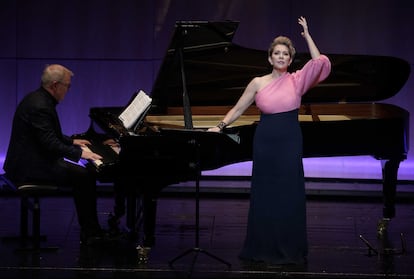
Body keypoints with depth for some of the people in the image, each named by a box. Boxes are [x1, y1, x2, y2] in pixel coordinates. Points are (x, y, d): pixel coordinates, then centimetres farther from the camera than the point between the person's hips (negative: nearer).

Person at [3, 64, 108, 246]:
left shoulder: (38, 99, 11)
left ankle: (89, 230, 13)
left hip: (29, 161, 11)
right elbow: (50, 143, -27)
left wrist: (72, 141, 23)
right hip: (30, 167, -11)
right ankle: (90, 233, -3)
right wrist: (79, 153, -21)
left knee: (82, 174, 13)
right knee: (85, 177, -12)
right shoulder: (40, 106, -22)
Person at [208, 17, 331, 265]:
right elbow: (238, 109, 8)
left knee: (290, 196, 0)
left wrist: (307, 35, -11)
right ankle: (264, 247, 18)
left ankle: (289, 249, 12)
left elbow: (319, 62, -13)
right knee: (264, 195, 6)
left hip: (290, 144, -1)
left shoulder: (296, 81, 0)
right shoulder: (258, 83, 3)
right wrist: (221, 126, -4)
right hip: (265, 142, 1)